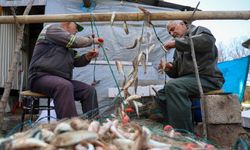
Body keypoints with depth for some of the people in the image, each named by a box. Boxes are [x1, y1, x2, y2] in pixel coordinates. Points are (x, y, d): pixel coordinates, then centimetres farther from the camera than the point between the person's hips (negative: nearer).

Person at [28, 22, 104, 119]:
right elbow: (74, 41, -11)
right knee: (65, 86, -36)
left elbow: (76, 61, 19)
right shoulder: (52, 29, 0)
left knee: (89, 90, -7)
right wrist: (92, 40, 4)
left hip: (62, 80, 8)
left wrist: (87, 57, 0)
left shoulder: (68, 44, 25)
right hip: (41, 76, -8)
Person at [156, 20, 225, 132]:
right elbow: (177, 73, 25)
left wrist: (176, 42, -19)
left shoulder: (199, 30, 5)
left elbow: (208, 40, -21)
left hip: (207, 78, -8)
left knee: (172, 86, -30)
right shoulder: (179, 49, 26)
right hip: (189, 79, 8)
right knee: (161, 95, -3)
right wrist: (169, 68, 1)